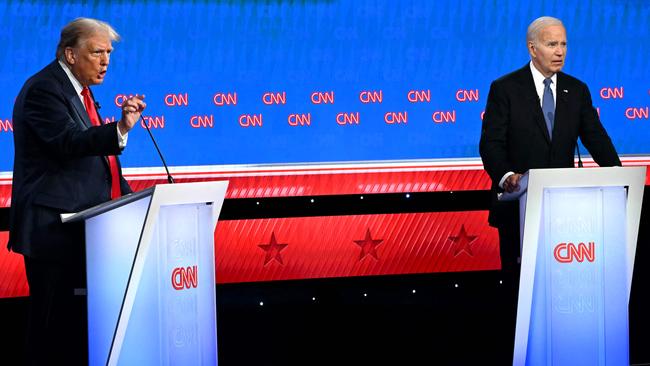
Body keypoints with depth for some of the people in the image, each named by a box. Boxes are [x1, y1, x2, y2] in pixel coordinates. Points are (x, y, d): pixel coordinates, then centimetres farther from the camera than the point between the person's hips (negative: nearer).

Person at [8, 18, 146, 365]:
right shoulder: (43, 89, -11)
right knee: (54, 320, -8)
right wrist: (120, 129, -39)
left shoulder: (78, 89, 20)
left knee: (77, 321, 9)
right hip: (53, 227, -10)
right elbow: (68, 142, -26)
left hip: (79, 225, 10)